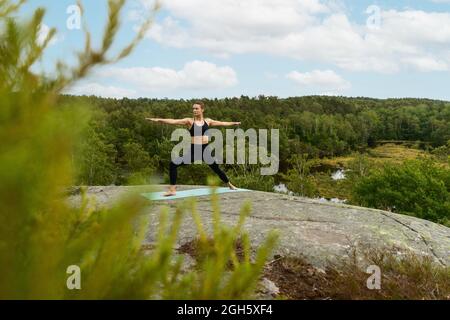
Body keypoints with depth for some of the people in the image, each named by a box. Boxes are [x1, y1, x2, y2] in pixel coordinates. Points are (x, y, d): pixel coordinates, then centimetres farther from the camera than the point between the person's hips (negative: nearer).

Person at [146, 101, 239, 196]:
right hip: (193, 150, -1)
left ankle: (230, 185, 34)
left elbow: (222, 123, 21)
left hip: (205, 149, 1)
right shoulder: (189, 121, -2)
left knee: (216, 169, 11)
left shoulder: (207, 121, 7)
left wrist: (234, 123, 33)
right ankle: (172, 189, -8)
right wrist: (158, 120, -25)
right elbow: (174, 121, -13)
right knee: (173, 164, -15)